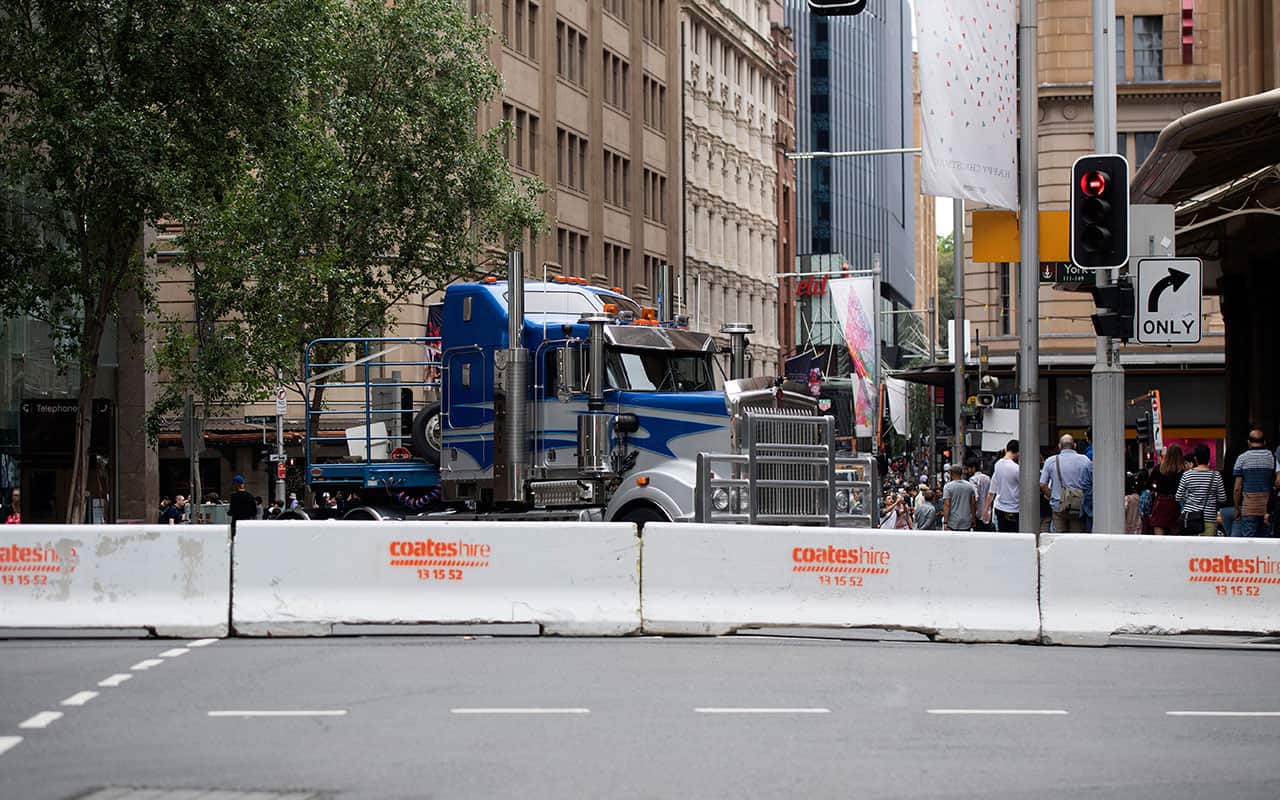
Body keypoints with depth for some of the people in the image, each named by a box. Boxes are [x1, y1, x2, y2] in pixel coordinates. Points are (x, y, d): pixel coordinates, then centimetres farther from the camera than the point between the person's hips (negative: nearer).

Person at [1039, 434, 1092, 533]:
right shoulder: (1085, 461, 0)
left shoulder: (1050, 461, 2)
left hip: (1058, 507, 1)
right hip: (1079, 508, -1)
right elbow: (1094, 483, 1)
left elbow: (1042, 485, -2)